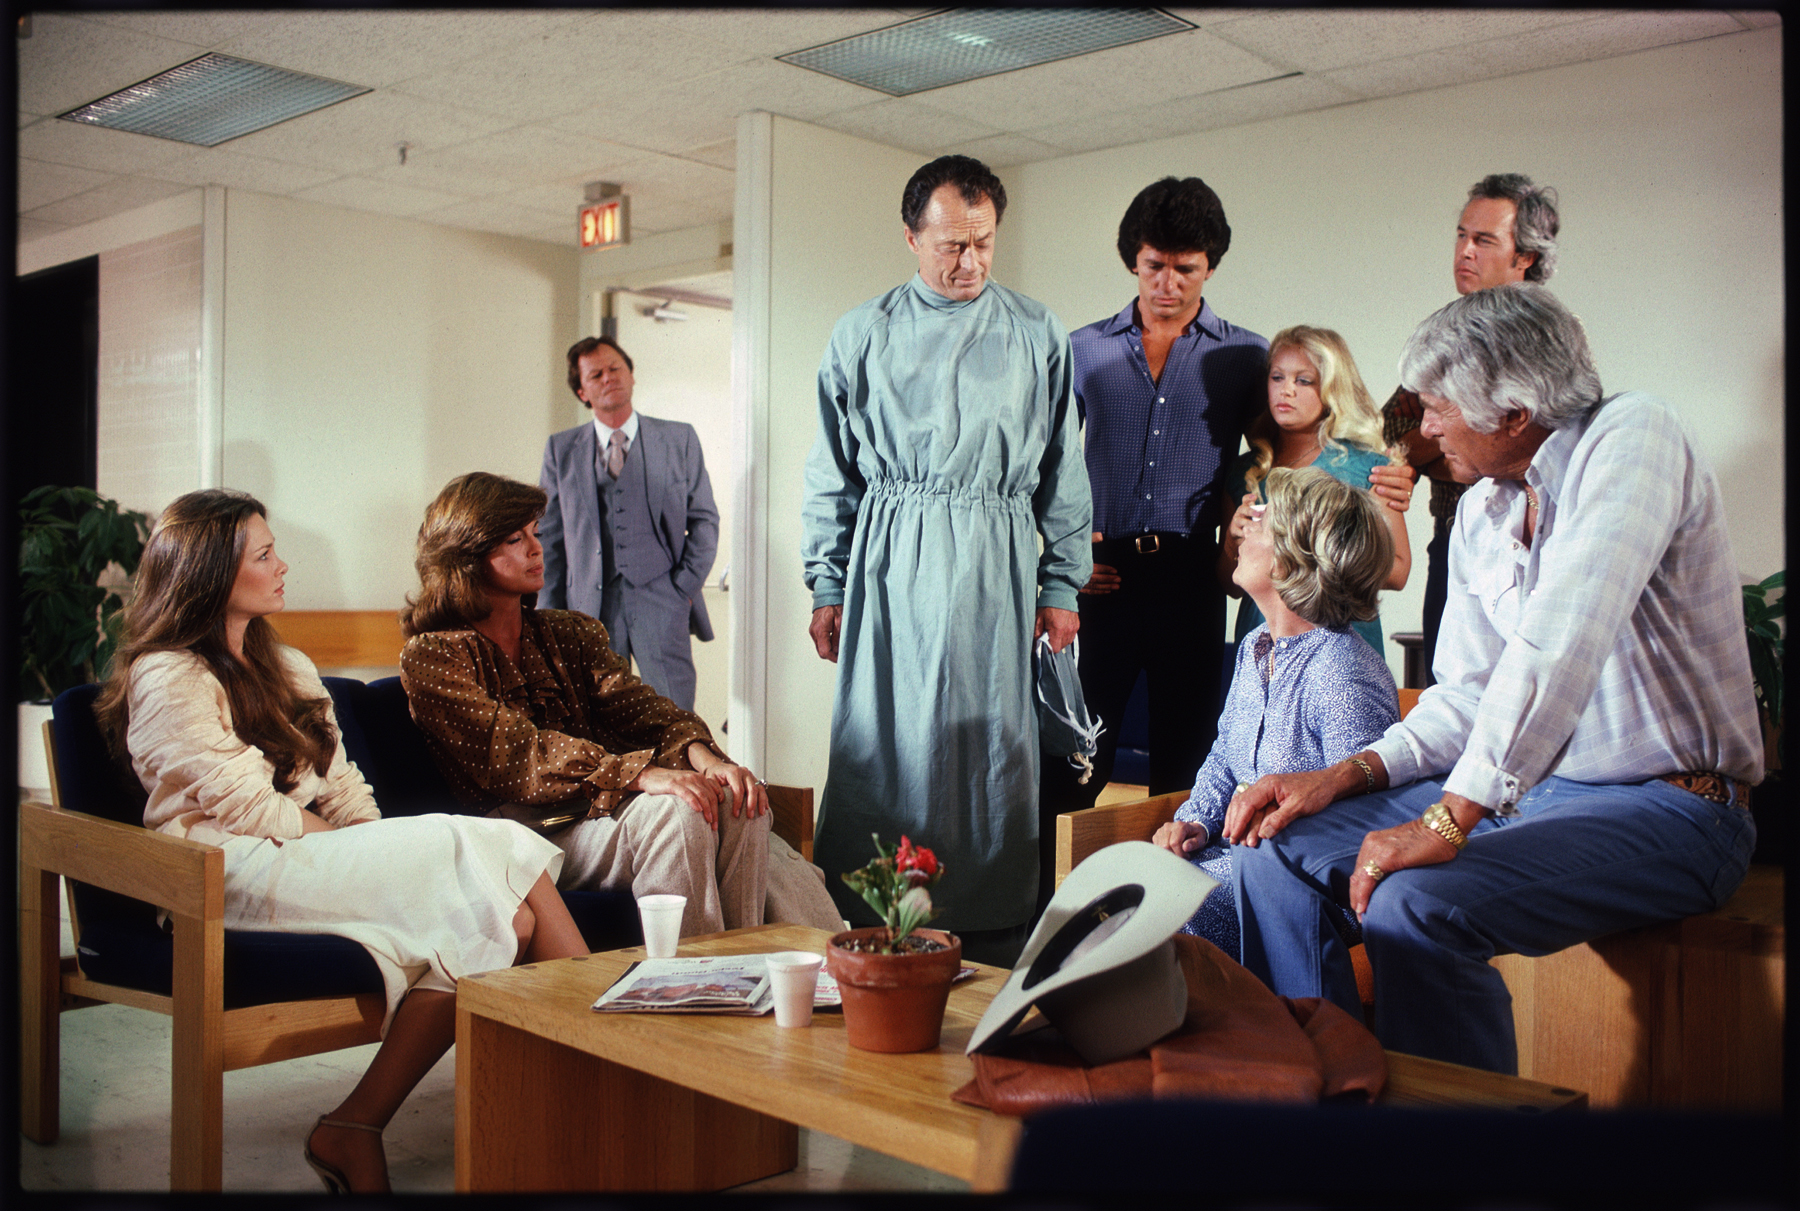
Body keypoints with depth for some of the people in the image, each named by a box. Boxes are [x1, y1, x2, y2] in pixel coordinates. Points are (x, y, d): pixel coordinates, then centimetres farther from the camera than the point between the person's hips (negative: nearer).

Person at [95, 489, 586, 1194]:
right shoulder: (167, 679, -2)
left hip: (310, 851, 7)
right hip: (238, 872, -7)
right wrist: (357, 848, -6)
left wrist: (381, 846, -2)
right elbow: (250, 809, -10)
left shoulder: (287, 670, 24)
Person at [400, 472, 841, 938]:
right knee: (673, 809, -31)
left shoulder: (571, 632, 19)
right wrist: (644, 774, -29)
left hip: (608, 804, 6)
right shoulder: (430, 657, 0)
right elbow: (519, 752, -15)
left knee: (738, 801, -23)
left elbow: (636, 707, 3)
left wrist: (705, 756, -20)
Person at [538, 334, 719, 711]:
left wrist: (684, 587, 0)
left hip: (660, 599, -1)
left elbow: (704, 519, 10)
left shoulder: (679, 439, 9)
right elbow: (548, 537, 12)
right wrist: (552, 613, 5)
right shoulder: (561, 450, 12)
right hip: (589, 606, 1)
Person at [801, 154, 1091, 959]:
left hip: (996, 562, 1)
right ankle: (866, 927, 5)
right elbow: (831, 475, 9)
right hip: (890, 561, 0)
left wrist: (1062, 585, 5)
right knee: (880, 737, -2)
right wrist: (826, 587, 3)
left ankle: (992, 922, 9)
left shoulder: (1036, 335, 10)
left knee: (994, 740, 1)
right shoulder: (861, 335, 9)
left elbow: (1063, 470, 10)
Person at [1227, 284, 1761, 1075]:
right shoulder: (1480, 509, 9)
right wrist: (1348, 775, -3)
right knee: (1278, 846, 1)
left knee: (1415, 907, -31)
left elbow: (1558, 646, -28)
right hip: (1528, 790, 8)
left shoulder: (1630, 438, -16)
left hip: (1663, 809, -8)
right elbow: (1467, 694, 12)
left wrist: (1450, 819, -30)